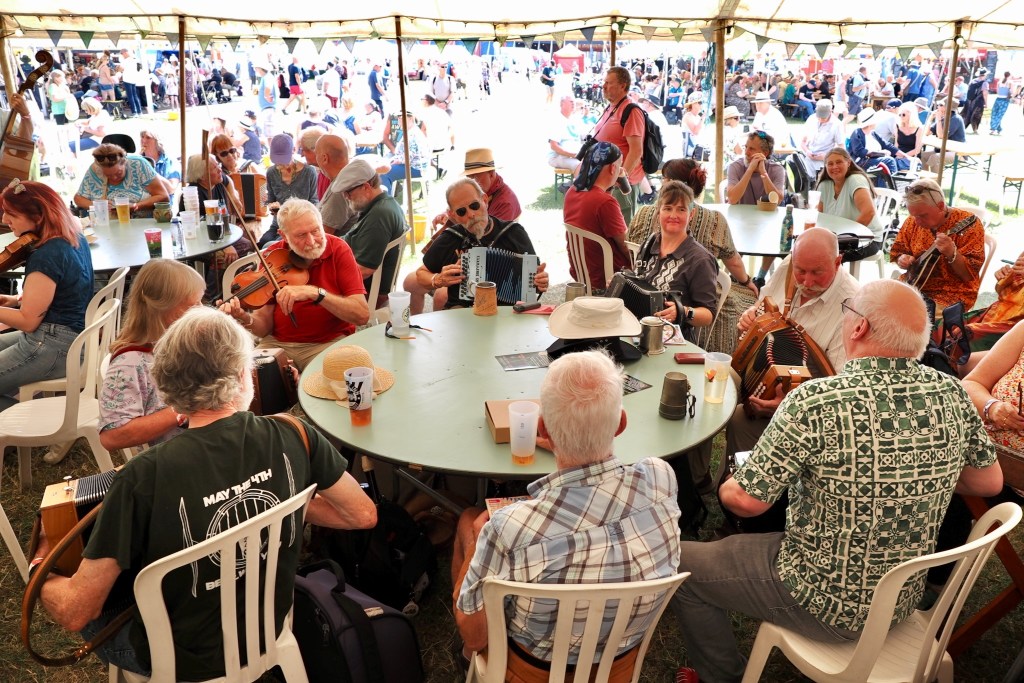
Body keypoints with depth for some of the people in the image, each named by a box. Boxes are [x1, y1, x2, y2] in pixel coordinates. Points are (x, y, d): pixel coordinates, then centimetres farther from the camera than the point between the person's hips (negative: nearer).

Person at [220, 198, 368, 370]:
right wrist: (245, 318, -25)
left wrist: (315, 293, -29)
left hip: (330, 342, -2)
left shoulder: (338, 249, -9)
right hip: (278, 343, 3)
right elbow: (265, 326, -3)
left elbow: (362, 315, -18)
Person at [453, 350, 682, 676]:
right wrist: (567, 443, 16)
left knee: (471, 518, 17)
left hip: (535, 669, -3)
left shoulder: (511, 530, -39)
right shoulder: (661, 479, -26)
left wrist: (476, 543, -5)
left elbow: (474, 636, -20)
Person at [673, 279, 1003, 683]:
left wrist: (728, 487, 0)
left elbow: (746, 501, -22)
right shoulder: (952, 395, -11)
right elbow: (989, 483, 4)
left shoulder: (816, 402, -29)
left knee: (682, 568, 11)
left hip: (828, 607, -6)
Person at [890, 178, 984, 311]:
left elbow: (970, 274, -15)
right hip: (914, 287, 5)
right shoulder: (913, 221, 0)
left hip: (951, 294, -5)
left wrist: (952, 253, -32)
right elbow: (897, 251, 13)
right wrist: (903, 260, -10)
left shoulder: (968, 224, -13)